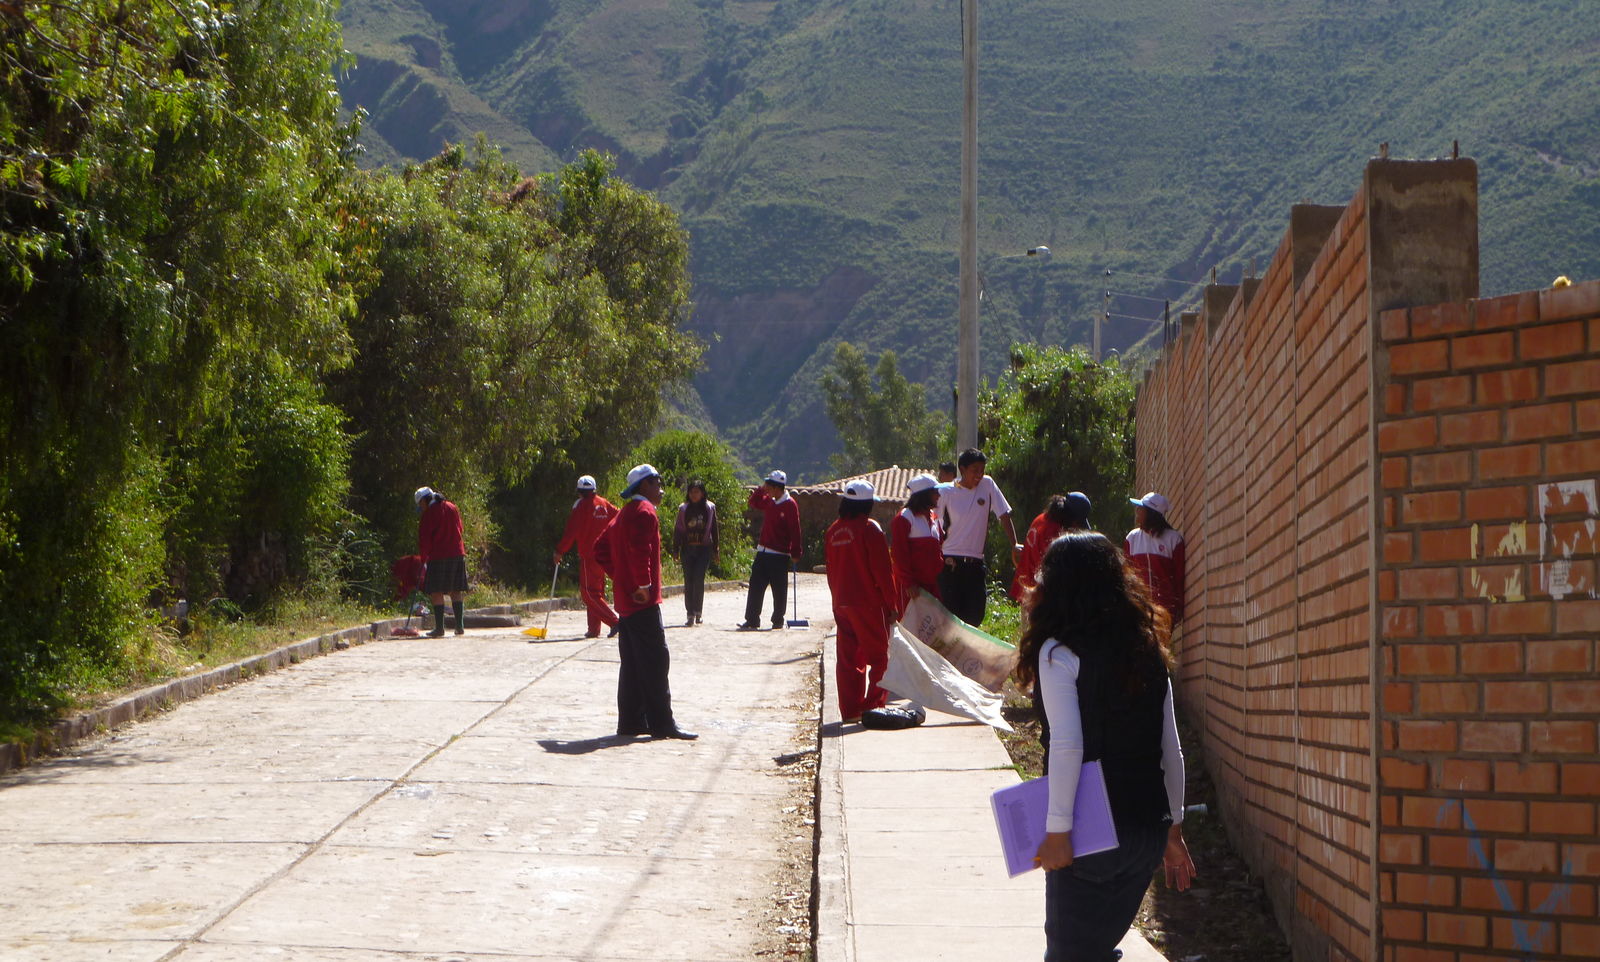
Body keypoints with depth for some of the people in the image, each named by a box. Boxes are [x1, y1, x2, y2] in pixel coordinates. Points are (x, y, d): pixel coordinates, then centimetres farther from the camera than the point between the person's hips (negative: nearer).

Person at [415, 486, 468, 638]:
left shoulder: (428, 514, -7)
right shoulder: (453, 508, 12)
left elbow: (424, 540, -7)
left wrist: (423, 558, 0)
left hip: (438, 557, -6)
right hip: (458, 554, 6)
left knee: (436, 592, -3)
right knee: (456, 591, 11)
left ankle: (439, 628, -8)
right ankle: (460, 626, 8)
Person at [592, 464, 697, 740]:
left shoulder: (623, 514, 19)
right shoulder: (644, 511, -11)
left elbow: (600, 548, 25)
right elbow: (639, 549, -26)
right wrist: (644, 585, -20)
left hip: (625, 600, 10)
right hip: (643, 603, -10)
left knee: (632, 663, 11)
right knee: (655, 661, -8)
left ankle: (631, 721, 13)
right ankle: (662, 723, -8)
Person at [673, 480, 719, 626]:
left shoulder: (710, 508, 4)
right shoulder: (683, 508, 5)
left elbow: (713, 529, 9)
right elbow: (678, 530, 8)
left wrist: (715, 550, 8)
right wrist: (676, 550, 4)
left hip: (704, 549, -1)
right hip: (687, 549, 2)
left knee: (699, 580, -11)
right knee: (689, 581, 0)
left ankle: (697, 611, 1)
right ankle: (690, 613, 5)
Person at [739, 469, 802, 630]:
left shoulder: (790, 505, -12)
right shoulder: (769, 501, 10)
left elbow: (795, 531, -12)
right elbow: (754, 503, 28)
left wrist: (795, 554, -13)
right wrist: (761, 490, 10)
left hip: (779, 555, -7)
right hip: (763, 552, 7)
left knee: (779, 590, 3)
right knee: (755, 586, 3)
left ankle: (778, 620, 13)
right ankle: (752, 620, 4)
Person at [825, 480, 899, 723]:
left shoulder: (833, 532, 8)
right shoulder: (869, 528, -12)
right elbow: (882, 570, -12)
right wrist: (892, 604, -7)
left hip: (841, 604, 6)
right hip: (868, 603, -6)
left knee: (848, 657, 10)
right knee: (879, 657, 1)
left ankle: (850, 709, 10)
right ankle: (874, 706, -3)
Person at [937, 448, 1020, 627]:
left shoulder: (987, 485, 3)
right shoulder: (946, 493, -3)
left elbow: (1004, 515, 3)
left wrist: (1014, 545, -7)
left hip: (976, 565, 3)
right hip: (951, 564, -3)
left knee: (975, 617, 0)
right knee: (951, 615, -5)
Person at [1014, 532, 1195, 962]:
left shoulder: (1060, 652, -9)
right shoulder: (1148, 652, 9)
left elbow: (1067, 746, -18)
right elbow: (1171, 750, 11)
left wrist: (1058, 831, -15)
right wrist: (1174, 830, 18)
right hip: (1148, 826, 6)